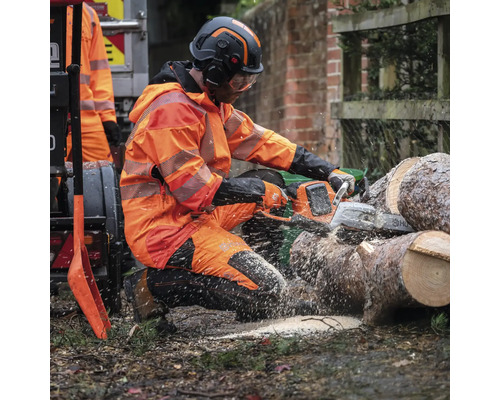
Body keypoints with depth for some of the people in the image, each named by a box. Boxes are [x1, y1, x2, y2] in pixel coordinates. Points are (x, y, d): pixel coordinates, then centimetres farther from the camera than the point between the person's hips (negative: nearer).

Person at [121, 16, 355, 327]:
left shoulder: (211, 102, 12)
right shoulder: (172, 110, -21)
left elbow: (256, 140, 13)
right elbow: (194, 188, -23)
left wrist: (329, 172, 8)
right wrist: (261, 190, -12)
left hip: (193, 217, 11)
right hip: (166, 230, -11)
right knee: (267, 290, -18)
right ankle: (157, 286, -9)